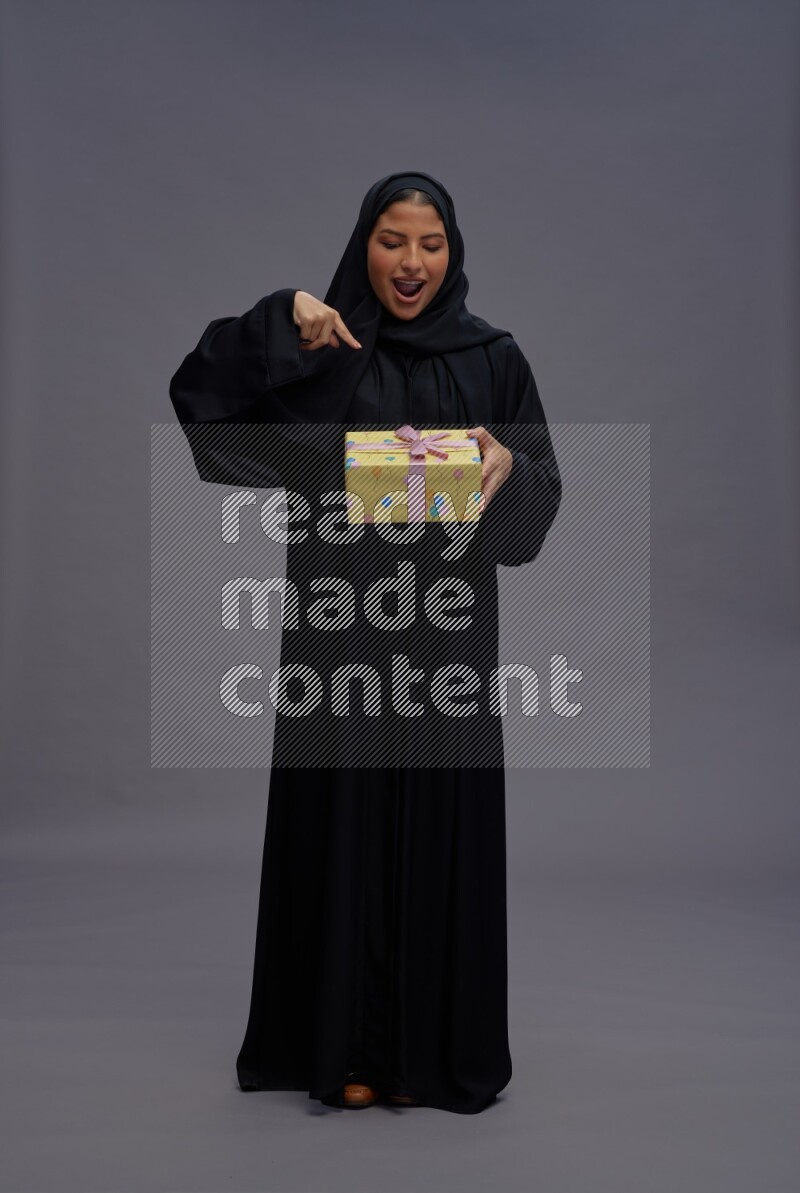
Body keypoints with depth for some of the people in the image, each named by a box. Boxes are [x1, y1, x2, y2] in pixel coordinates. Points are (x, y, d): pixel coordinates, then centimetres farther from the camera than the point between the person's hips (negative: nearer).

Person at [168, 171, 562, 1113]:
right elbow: (200, 400, -7)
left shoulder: (493, 359, 6)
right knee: (344, 820, 3)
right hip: (340, 630, 0)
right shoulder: (316, 353, 4)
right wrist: (276, 325, -19)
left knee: (442, 823, 4)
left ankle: (439, 1045, 19)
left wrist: (505, 465, -19)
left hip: (448, 631, 1)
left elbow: (541, 497, 3)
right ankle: (349, 1042, 17)